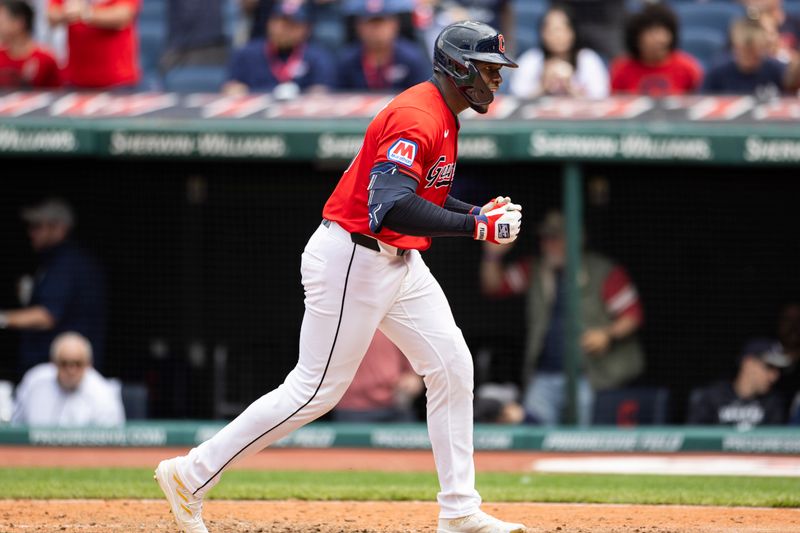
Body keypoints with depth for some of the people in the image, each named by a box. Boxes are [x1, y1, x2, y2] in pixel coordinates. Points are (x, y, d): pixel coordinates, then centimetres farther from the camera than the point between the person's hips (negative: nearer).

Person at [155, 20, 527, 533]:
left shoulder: (443, 117, 12)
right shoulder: (416, 119, -22)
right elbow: (391, 208, -33)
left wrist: (479, 213, 5)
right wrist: (476, 226, -31)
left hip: (400, 261, 10)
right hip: (352, 260, -10)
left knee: (453, 368, 4)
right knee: (317, 389, -5)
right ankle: (191, 475, 4)